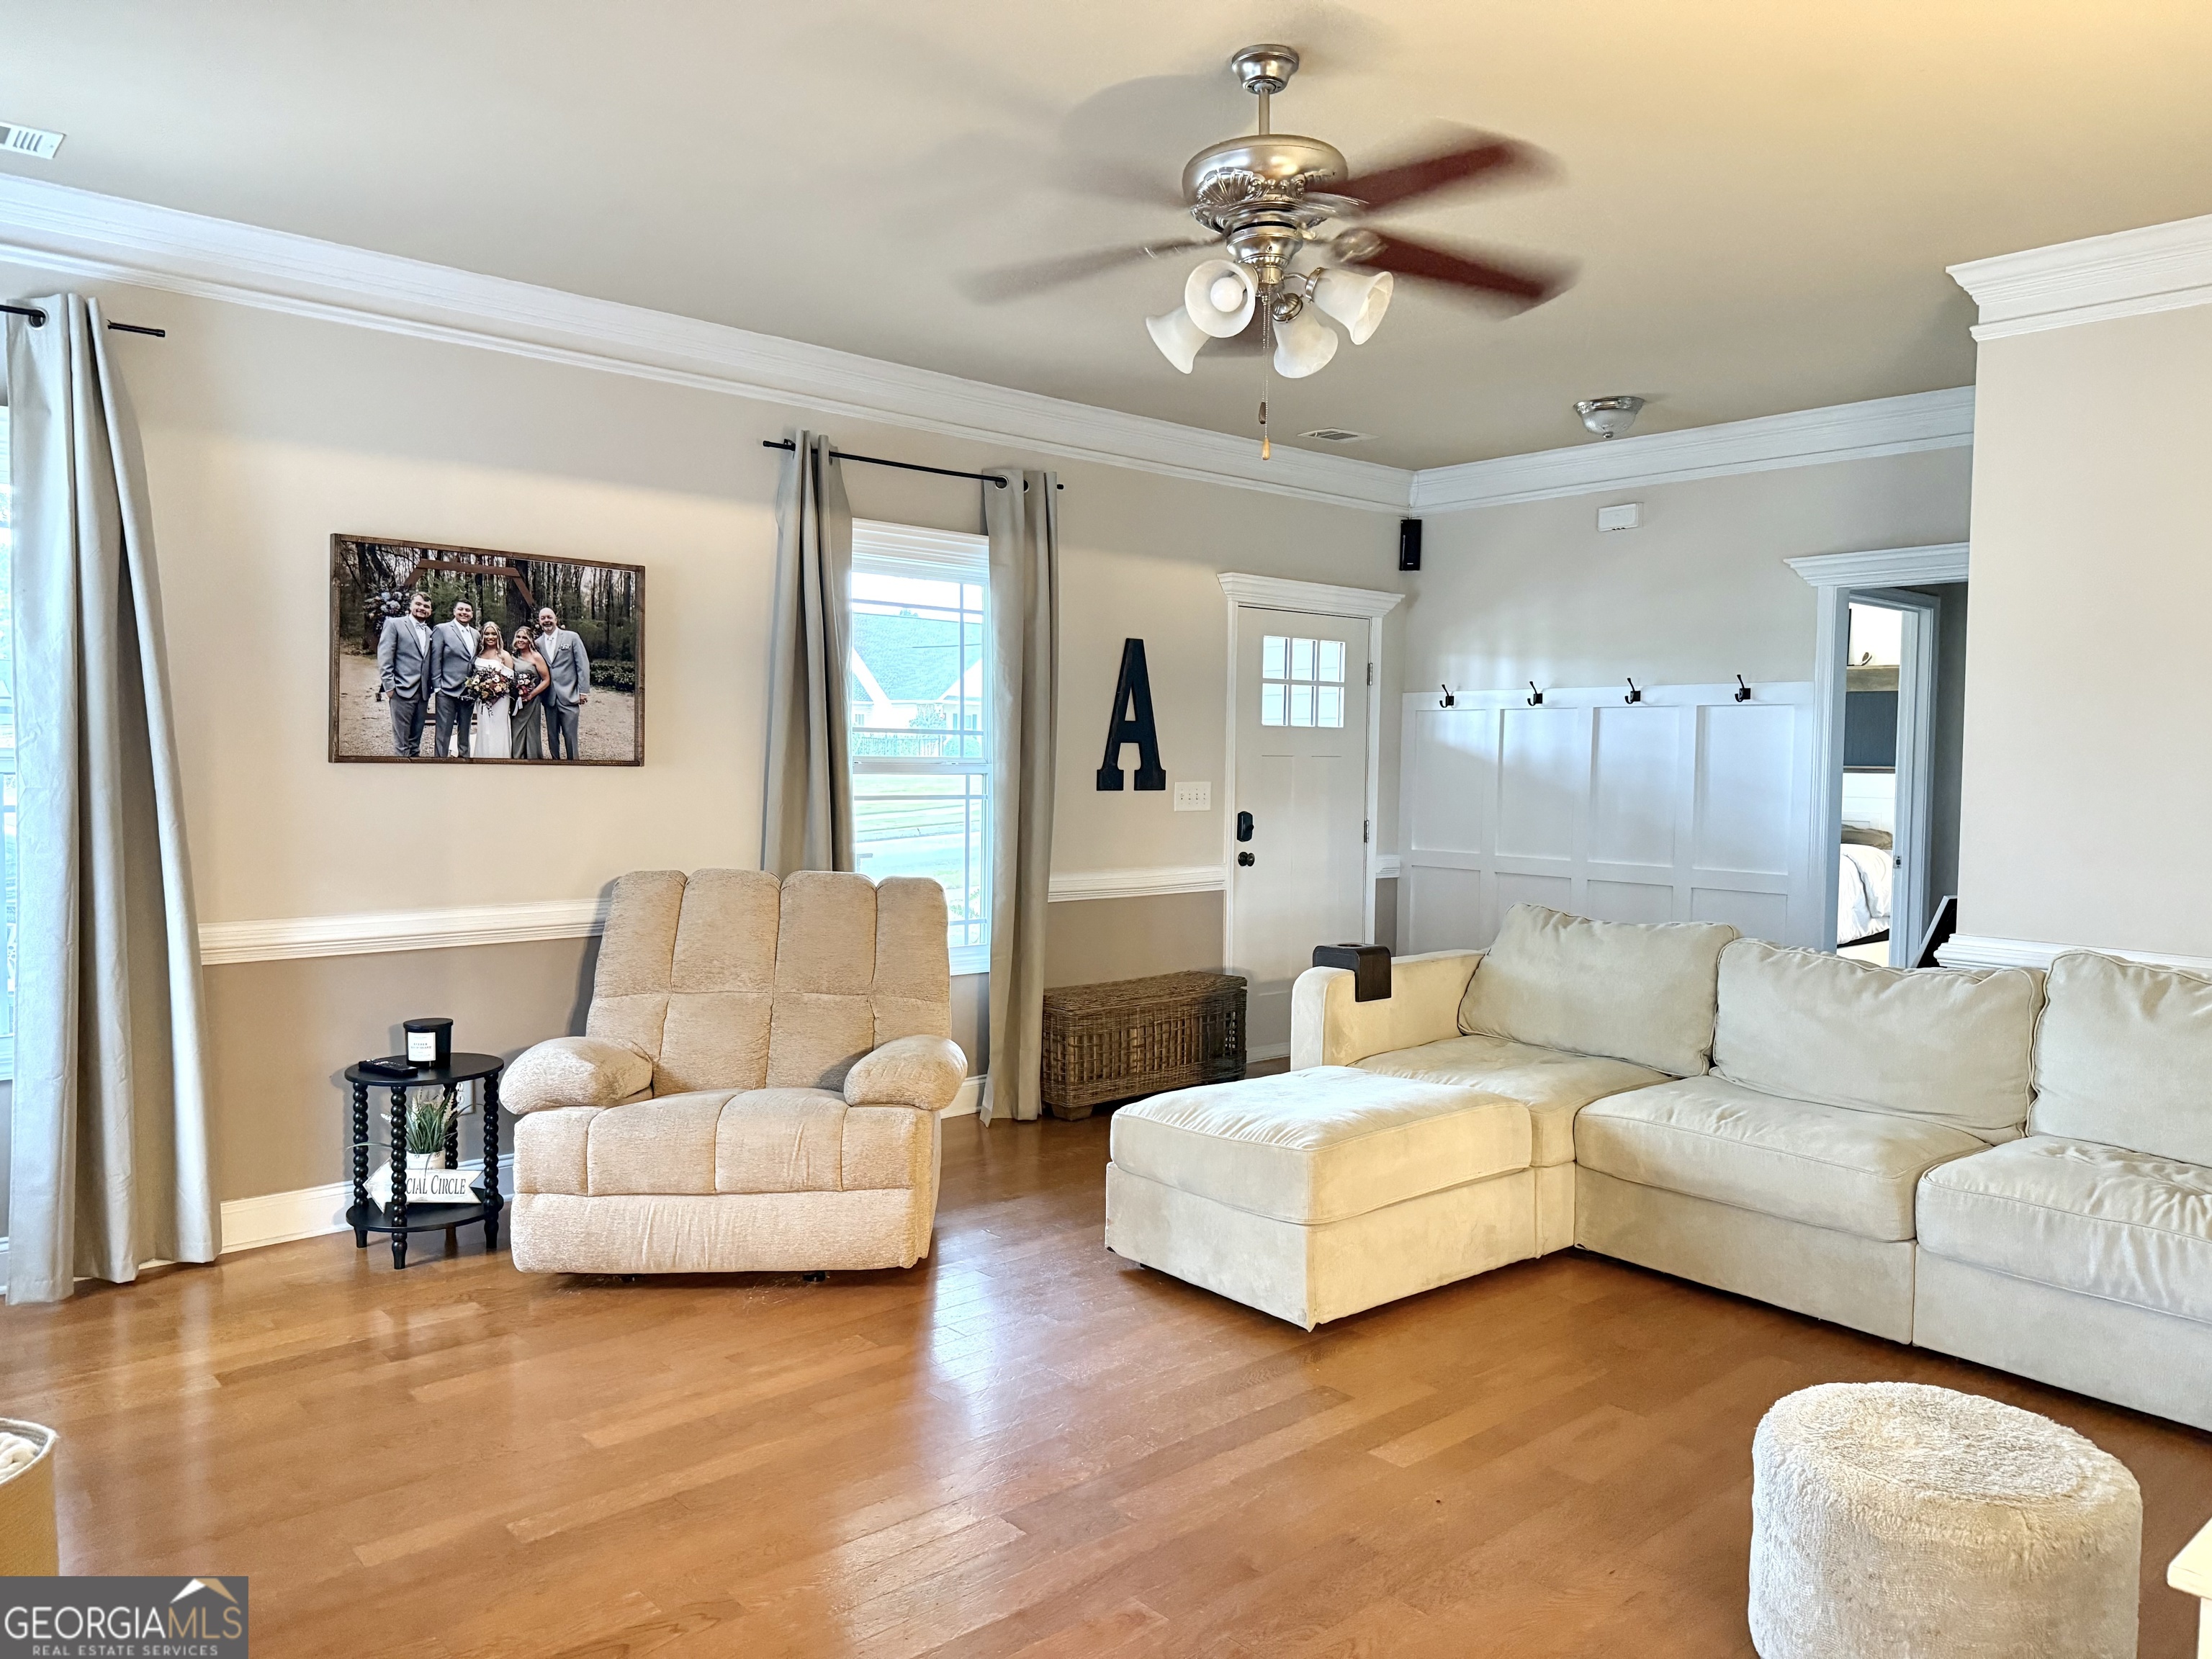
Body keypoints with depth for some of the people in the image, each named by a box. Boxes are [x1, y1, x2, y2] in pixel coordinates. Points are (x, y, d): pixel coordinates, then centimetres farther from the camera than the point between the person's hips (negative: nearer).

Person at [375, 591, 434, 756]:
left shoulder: (429, 632, 16)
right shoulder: (394, 624, -2)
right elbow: (384, 658, -8)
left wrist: (430, 687, 6)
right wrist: (389, 687, -13)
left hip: (422, 693, 6)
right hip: (402, 692, -6)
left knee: (415, 742, 12)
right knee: (401, 742, -4)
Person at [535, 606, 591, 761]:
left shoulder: (572, 638, 0)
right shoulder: (538, 643, 8)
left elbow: (583, 665, -2)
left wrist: (584, 691, -6)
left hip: (569, 696, -3)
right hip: (549, 698, 3)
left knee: (570, 736, -4)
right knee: (552, 736, 10)